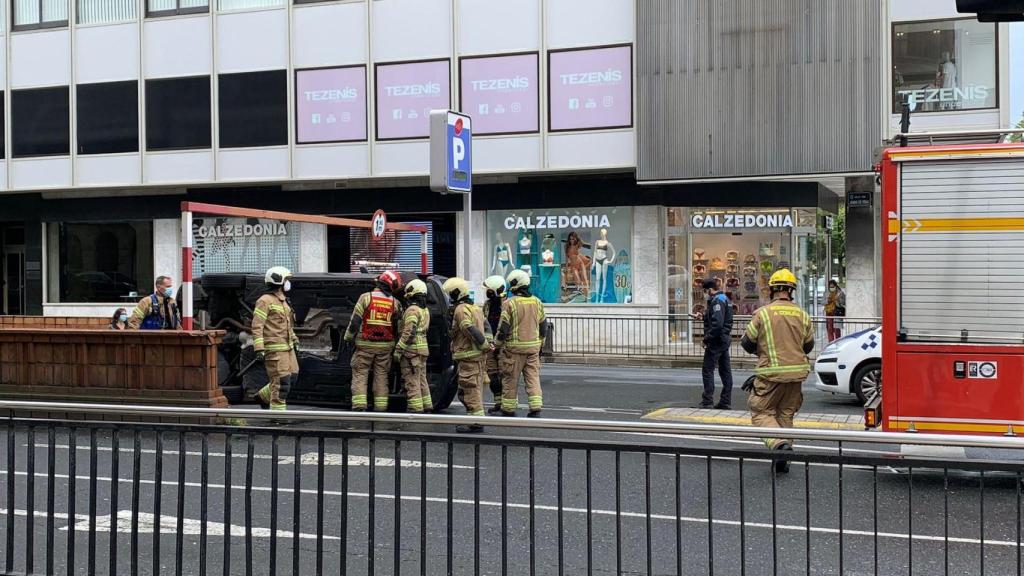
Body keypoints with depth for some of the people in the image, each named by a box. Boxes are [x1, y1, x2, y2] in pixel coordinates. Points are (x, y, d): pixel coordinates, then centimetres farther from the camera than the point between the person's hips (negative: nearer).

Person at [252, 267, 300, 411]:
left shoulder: (283, 301, 18)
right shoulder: (265, 301, -11)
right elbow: (257, 326, -16)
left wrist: (294, 340, 27)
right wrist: (259, 348, -22)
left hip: (287, 347, 9)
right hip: (275, 348, -9)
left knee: (292, 376, 12)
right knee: (281, 380, -8)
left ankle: (264, 396, 28)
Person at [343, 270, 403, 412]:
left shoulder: (366, 297, -6)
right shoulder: (395, 302, 2)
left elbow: (355, 320, -7)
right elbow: (398, 325, 9)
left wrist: (348, 338, 3)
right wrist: (395, 344, 21)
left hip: (365, 344, -2)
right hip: (385, 346, 2)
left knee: (360, 374, 3)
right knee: (381, 375, 9)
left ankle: (359, 405, -6)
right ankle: (380, 406, 8)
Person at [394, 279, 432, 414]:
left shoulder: (412, 310, -15)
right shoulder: (425, 310, 15)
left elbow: (408, 333, -21)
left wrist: (398, 350, -19)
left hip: (411, 350, -9)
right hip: (423, 349, 9)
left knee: (412, 381, -6)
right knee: (421, 380, 16)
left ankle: (416, 408, -7)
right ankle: (427, 406, 19)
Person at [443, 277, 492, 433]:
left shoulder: (461, 310, -14)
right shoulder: (475, 307, 18)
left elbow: (471, 330, -22)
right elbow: (485, 325, 19)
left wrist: (485, 345, -15)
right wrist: (488, 342, 6)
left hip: (468, 357, -10)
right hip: (479, 356, 10)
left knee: (470, 391, -7)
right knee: (476, 390, 16)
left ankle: (476, 423, -6)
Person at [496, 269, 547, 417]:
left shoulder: (509, 303, -11)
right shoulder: (537, 302, 6)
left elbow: (503, 328, -11)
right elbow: (543, 326, 14)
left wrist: (498, 344, 3)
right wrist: (540, 344, 24)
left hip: (514, 347, -4)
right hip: (533, 347, 4)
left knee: (510, 379, 6)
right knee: (533, 378, 7)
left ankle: (509, 409, 13)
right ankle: (536, 409, -1)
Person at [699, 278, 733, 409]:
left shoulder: (717, 301, -16)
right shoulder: (725, 298, 15)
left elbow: (717, 323, -25)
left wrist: (707, 339, -19)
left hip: (716, 341, -10)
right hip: (725, 339, 10)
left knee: (708, 370, -4)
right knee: (725, 371, 10)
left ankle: (707, 402, -3)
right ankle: (726, 402, 14)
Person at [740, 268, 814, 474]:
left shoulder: (763, 313, -9)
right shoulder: (802, 315, 3)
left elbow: (747, 343, -2)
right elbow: (809, 345, 12)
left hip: (771, 374, -4)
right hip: (796, 373, 4)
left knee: (761, 413, 5)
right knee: (786, 414, 15)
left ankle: (779, 443, -20)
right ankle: (783, 461, 15)